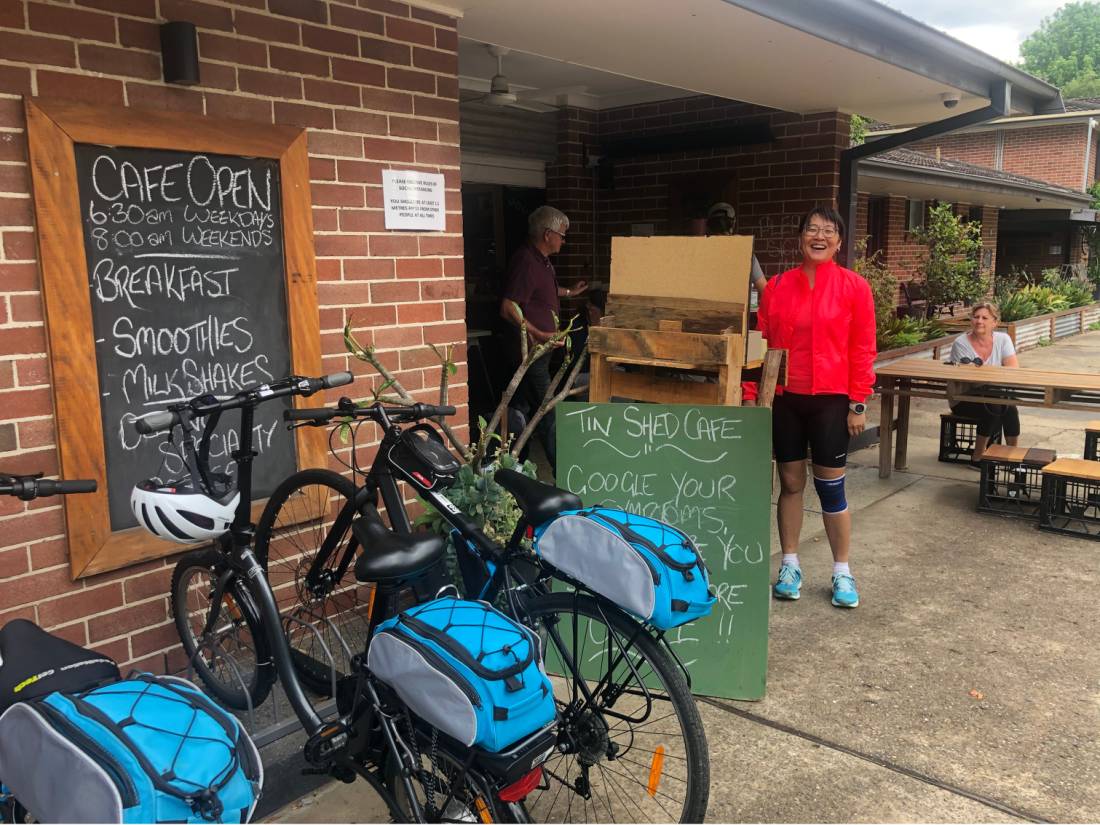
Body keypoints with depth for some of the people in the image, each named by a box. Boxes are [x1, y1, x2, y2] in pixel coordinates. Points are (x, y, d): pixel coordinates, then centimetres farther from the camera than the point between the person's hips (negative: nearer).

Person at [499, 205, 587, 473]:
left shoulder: (541, 260, 13)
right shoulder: (526, 262, -21)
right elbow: (508, 308, -27)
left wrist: (569, 292, 37)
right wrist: (539, 334, -33)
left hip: (537, 347, 11)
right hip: (530, 349, -11)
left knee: (523, 407, 17)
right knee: (547, 413, -6)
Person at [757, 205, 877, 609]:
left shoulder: (854, 287, -3)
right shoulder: (777, 286, 4)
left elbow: (862, 350, -3)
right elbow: (762, 344, 5)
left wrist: (857, 403, -5)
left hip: (831, 400, -2)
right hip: (784, 398, 2)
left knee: (830, 485, 4)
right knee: (790, 483, 10)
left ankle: (842, 572, 19)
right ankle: (789, 565, 23)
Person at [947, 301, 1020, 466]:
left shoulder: (1003, 339, 1)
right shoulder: (960, 344, -8)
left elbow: (1014, 369, -10)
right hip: (964, 400, -3)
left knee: (1010, 407, -28)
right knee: (993, 409, -30)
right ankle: (977, 458, -12)